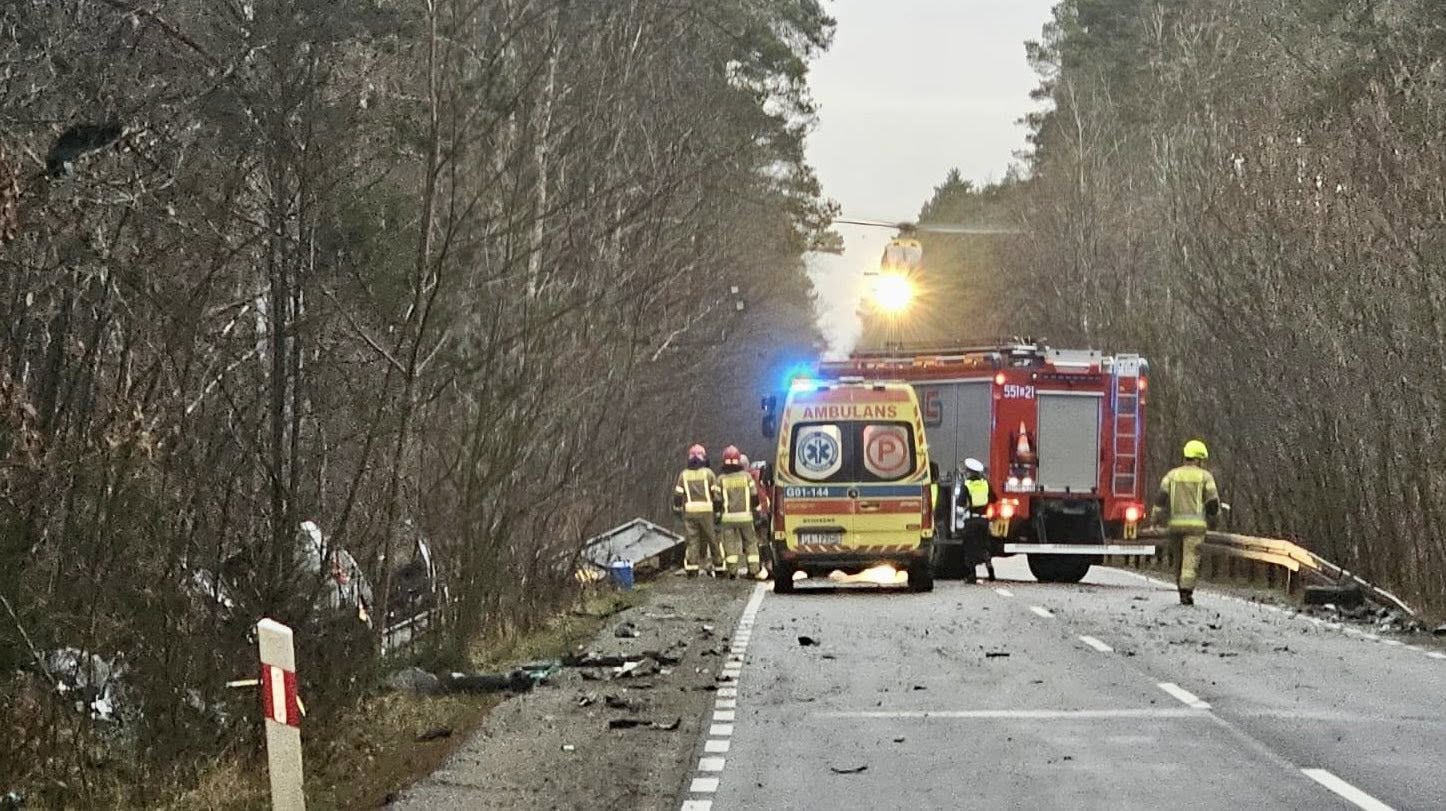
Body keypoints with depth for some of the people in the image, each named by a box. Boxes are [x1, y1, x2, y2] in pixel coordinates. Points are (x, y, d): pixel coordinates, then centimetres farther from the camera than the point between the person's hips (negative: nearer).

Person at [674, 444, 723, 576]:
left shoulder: (684, 475, 8)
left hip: (689, 511, 1)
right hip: (706, 511, -1)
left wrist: (677, 510, 16)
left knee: (692, 540, 1)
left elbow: (678, 495, 5)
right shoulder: (708, 473, 2)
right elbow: (717, 493, -2)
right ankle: (719, 567, 10)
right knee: (713, 539, 7)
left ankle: (691, 567, -10)